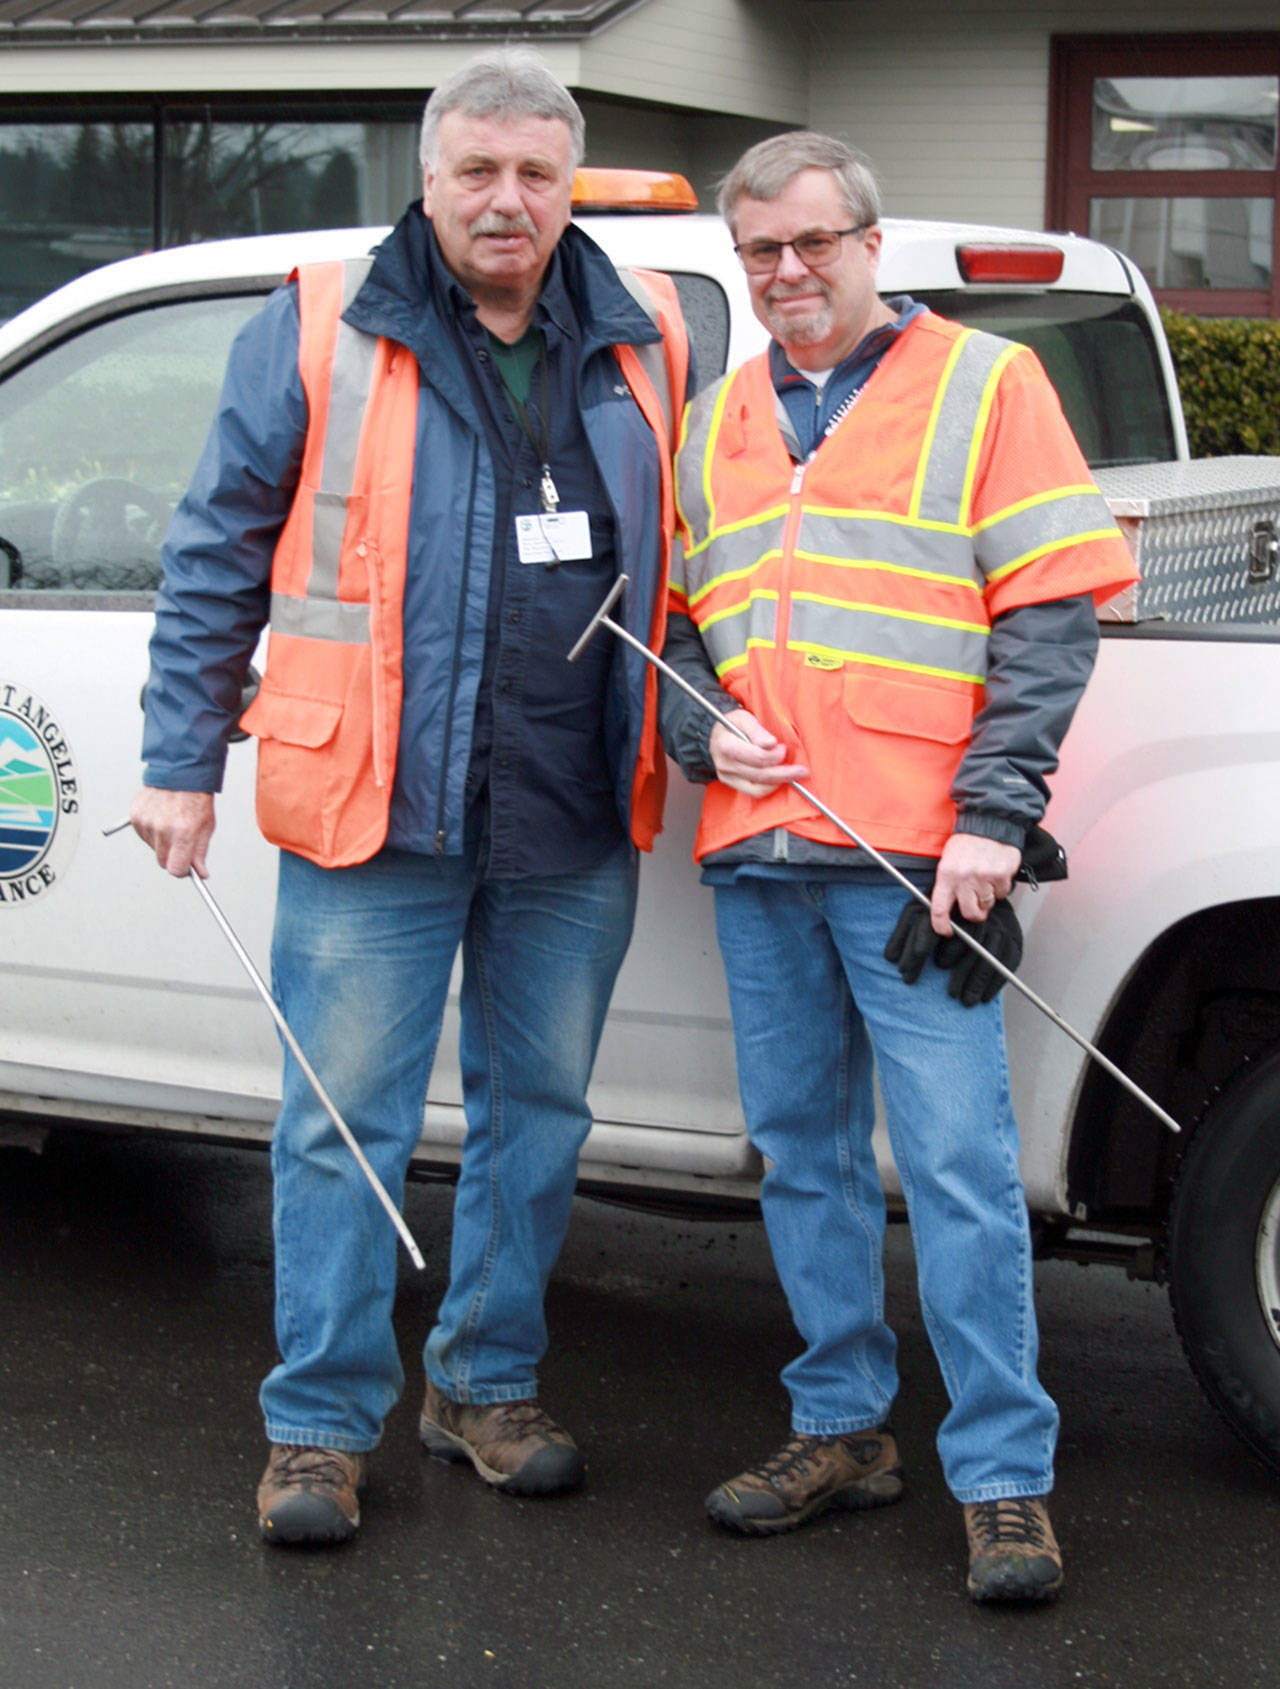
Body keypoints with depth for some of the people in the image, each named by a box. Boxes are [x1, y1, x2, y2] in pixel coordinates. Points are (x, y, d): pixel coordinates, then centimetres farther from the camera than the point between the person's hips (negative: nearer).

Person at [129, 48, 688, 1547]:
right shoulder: (321, 336, -2)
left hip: (576, 827, 4)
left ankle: (488, 1385, 28)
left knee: (538, 1113, 13)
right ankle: (319, 1426, 10)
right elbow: (215, 559, 1)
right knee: (343, 1126, 0)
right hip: (377, 815, -3)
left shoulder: (641, 344, 7)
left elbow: (681, 563, 20)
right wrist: (182, 765, -2)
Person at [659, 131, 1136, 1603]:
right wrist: (703, 726, 1)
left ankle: (1003, 1478, -1)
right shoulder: (714, 421, 17)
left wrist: (994, 813, -11)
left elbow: (1051, 614, -2)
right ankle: (842, 1428, 23)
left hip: (913, 859, -5)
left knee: (958, 1161, -8)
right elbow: (671, 616, 23)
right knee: (800, 1151, 11)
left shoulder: (982, 383, 3)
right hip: (755, 852, 5)